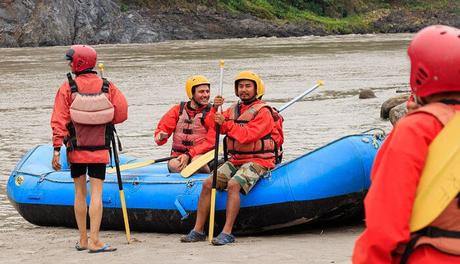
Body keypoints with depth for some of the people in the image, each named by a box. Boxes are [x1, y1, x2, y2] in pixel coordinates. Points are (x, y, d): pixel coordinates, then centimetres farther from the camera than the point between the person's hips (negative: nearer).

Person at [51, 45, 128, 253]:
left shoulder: (67, 88, -7)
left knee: (80, 193, 12)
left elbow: (59, 121, -11)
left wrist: (57, 149, -10)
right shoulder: (108, 87, -3)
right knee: (96, 193, -3)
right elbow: (122, 113, -5)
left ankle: (82, 240, 17)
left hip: (76, 150, 0)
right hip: (100, 150, 0)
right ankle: (94, 241, -10)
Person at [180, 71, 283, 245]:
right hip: (235, 160, 7)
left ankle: (227, 233, -35)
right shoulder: (233, 109, 17)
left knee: (233, 184, -32)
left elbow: (247, 135, -19)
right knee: (208, 184, -9)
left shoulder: (263, 112, -6)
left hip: (257, 161, -7)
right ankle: (198, 230, -7)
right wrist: (215, 110, -11)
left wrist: (226, 123, -22)